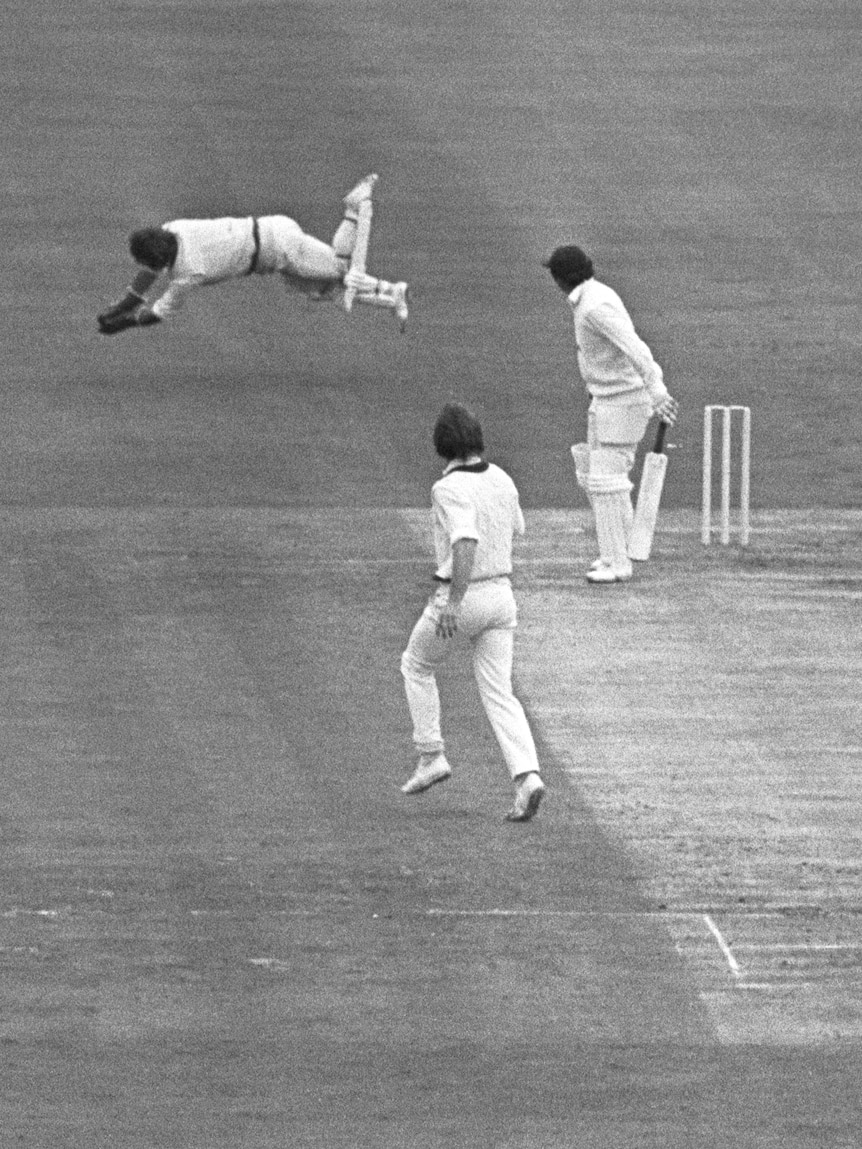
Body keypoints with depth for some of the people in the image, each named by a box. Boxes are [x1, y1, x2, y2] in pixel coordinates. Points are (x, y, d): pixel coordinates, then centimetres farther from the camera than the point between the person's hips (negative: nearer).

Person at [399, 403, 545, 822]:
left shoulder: (450, 489, -19)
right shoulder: (501, 479, 5)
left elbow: (466, 541, -33)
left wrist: (454, 600, -38)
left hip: (463, 595, -6)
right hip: (502, 594, 6)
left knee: (417, 666, 21)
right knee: (498, 693, 3)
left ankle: (431, 758, 19)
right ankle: (527, 776, -16)